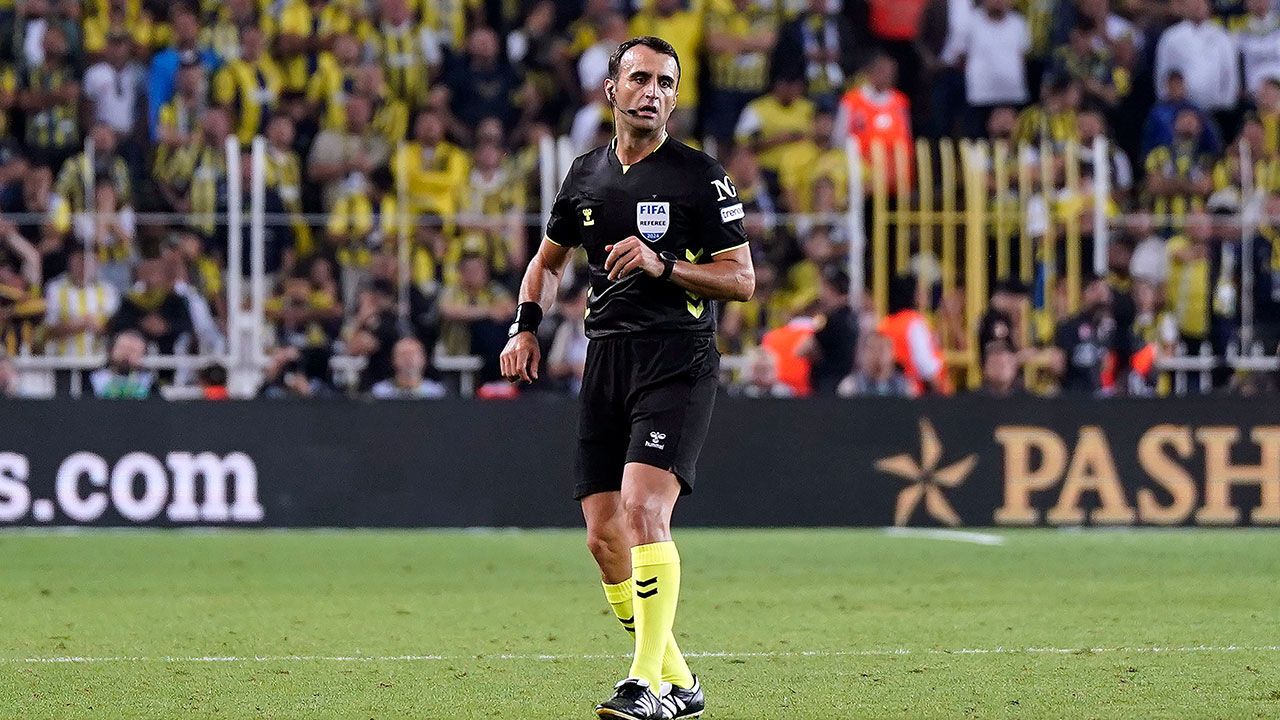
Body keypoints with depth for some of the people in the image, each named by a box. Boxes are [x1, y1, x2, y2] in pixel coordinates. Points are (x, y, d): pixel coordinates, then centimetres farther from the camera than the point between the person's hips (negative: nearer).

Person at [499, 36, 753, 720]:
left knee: (642, 510, -22)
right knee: (604, 536, 2)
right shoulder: (586, 174, 14)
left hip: (677, 361, -6)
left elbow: (740, 279, -3)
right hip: (605, 359, 6)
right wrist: (526, 326, 13)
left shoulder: (699, 177, -2)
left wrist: (662, 264, -16)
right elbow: (548, 260, 29)